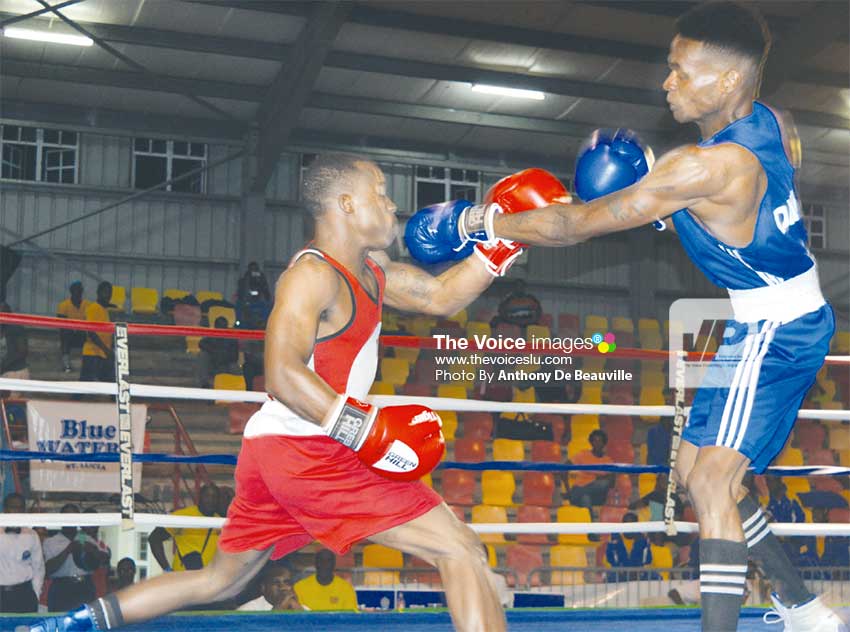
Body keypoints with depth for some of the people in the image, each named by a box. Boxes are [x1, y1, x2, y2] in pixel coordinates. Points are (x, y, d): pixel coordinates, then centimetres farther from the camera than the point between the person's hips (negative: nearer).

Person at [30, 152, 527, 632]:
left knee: (223, 580, 24)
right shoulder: (313, 274, -13)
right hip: (307, 451, -10)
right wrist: (369, 430, -29)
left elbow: (442, 297, 19)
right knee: (461, 549, -10)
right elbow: (283, 375, -23)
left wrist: (498, 246, 9)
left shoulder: (371, 271, 15)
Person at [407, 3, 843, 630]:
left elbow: (576, 225, -22)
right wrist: (653, 187, 3)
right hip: (800, 318, 10)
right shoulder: (771, 124, -1)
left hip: (774, 331, -10)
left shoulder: (708, 165, -27)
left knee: (711, 485, -12)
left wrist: (480, 221, -11)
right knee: (696, 469, 16)